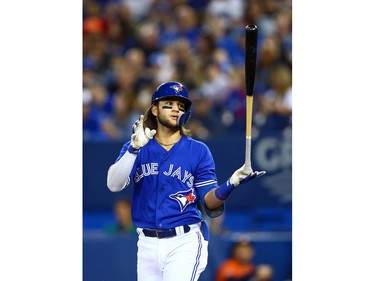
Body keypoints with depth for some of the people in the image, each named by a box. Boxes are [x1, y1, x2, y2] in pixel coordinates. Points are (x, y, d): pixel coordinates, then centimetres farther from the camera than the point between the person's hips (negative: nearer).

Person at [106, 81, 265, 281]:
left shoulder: (198, 151, 4)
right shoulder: (135, 148, 6)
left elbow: (210, 203, -2)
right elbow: (114, 185, -10)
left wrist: (230, 185, -23)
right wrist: (134, 148, -23)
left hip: (185, 242, -3)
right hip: (147, 243, 3)